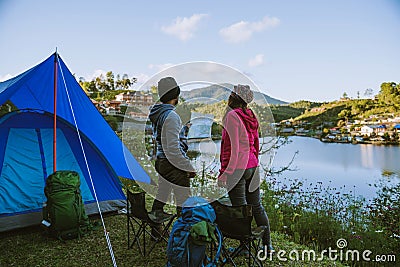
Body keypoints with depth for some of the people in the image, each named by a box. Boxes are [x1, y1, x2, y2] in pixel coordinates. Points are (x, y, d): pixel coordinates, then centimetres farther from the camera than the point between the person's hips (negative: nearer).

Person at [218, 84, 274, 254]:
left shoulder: (232, 115, -13)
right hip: (253, 167, 8)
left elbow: (234, 148, -18)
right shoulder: (251, 116, 10)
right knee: (256, 206, 16)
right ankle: (267, 245, 26)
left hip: (237, 168, -8)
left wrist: (226, 173, -16)